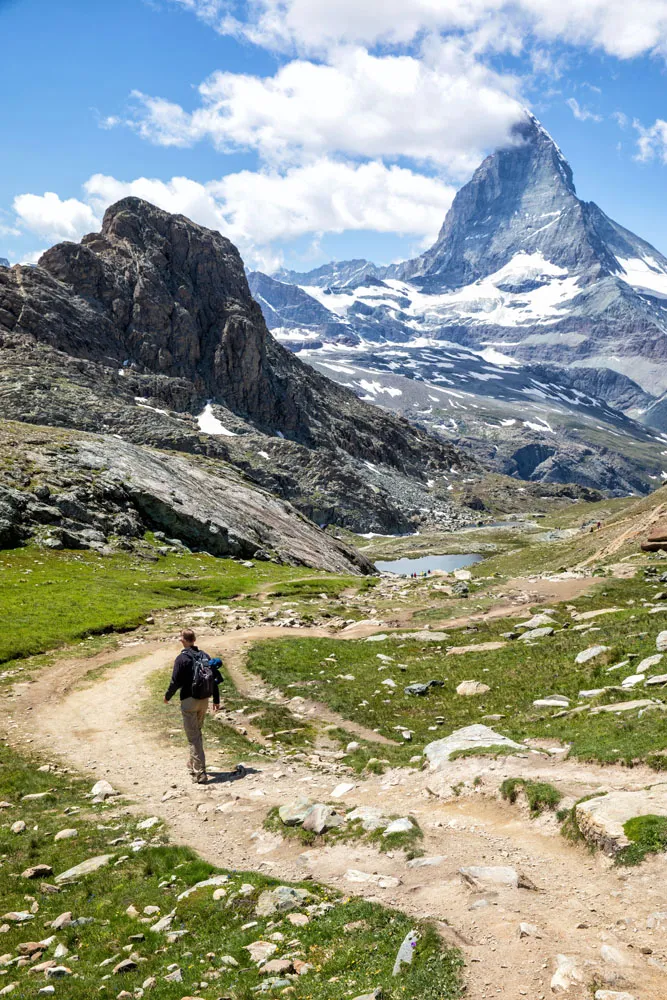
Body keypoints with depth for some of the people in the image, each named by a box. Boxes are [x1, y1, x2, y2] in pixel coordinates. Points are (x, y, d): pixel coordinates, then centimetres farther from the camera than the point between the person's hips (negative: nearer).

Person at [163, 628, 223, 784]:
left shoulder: (182, 658, -12)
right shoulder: (205, 656, 5)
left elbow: (176, 681, -12)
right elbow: (216, 678, 7)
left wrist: (168, 696, 7)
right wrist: (216, 700, 16)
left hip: (189, 701, -6)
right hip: (204, 700, 6)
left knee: (193, 737, -2)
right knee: (197, 733, 24)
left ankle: (200, 773, -4)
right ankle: (193, 763, 38)